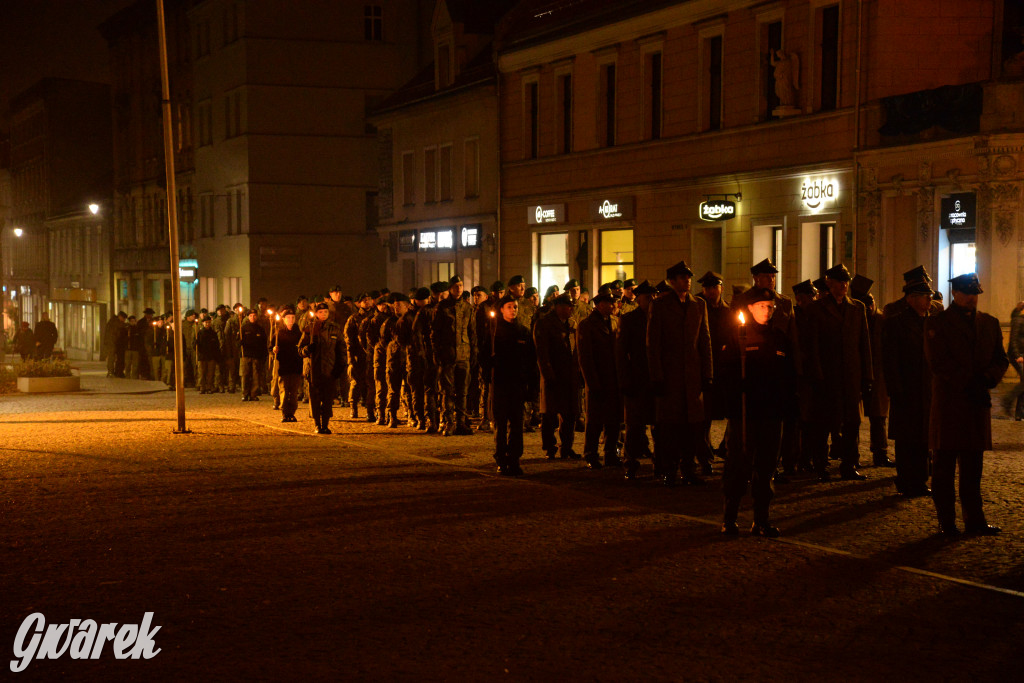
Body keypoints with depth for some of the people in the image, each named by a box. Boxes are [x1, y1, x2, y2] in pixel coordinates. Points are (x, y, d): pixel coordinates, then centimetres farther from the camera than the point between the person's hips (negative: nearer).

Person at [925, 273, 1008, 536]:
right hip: (948, 403, -4)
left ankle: (975, 520, 13)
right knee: (944, 463, -1)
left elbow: (1001, 359, 12)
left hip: (978, 404, 4)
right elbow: (938, 362, -9)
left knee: (973, 465, 8)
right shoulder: (936, 323, -1)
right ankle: (946, 521, 4)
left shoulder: (990, 324, 15)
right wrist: (968, 384, -16)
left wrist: (987, 379, -9)